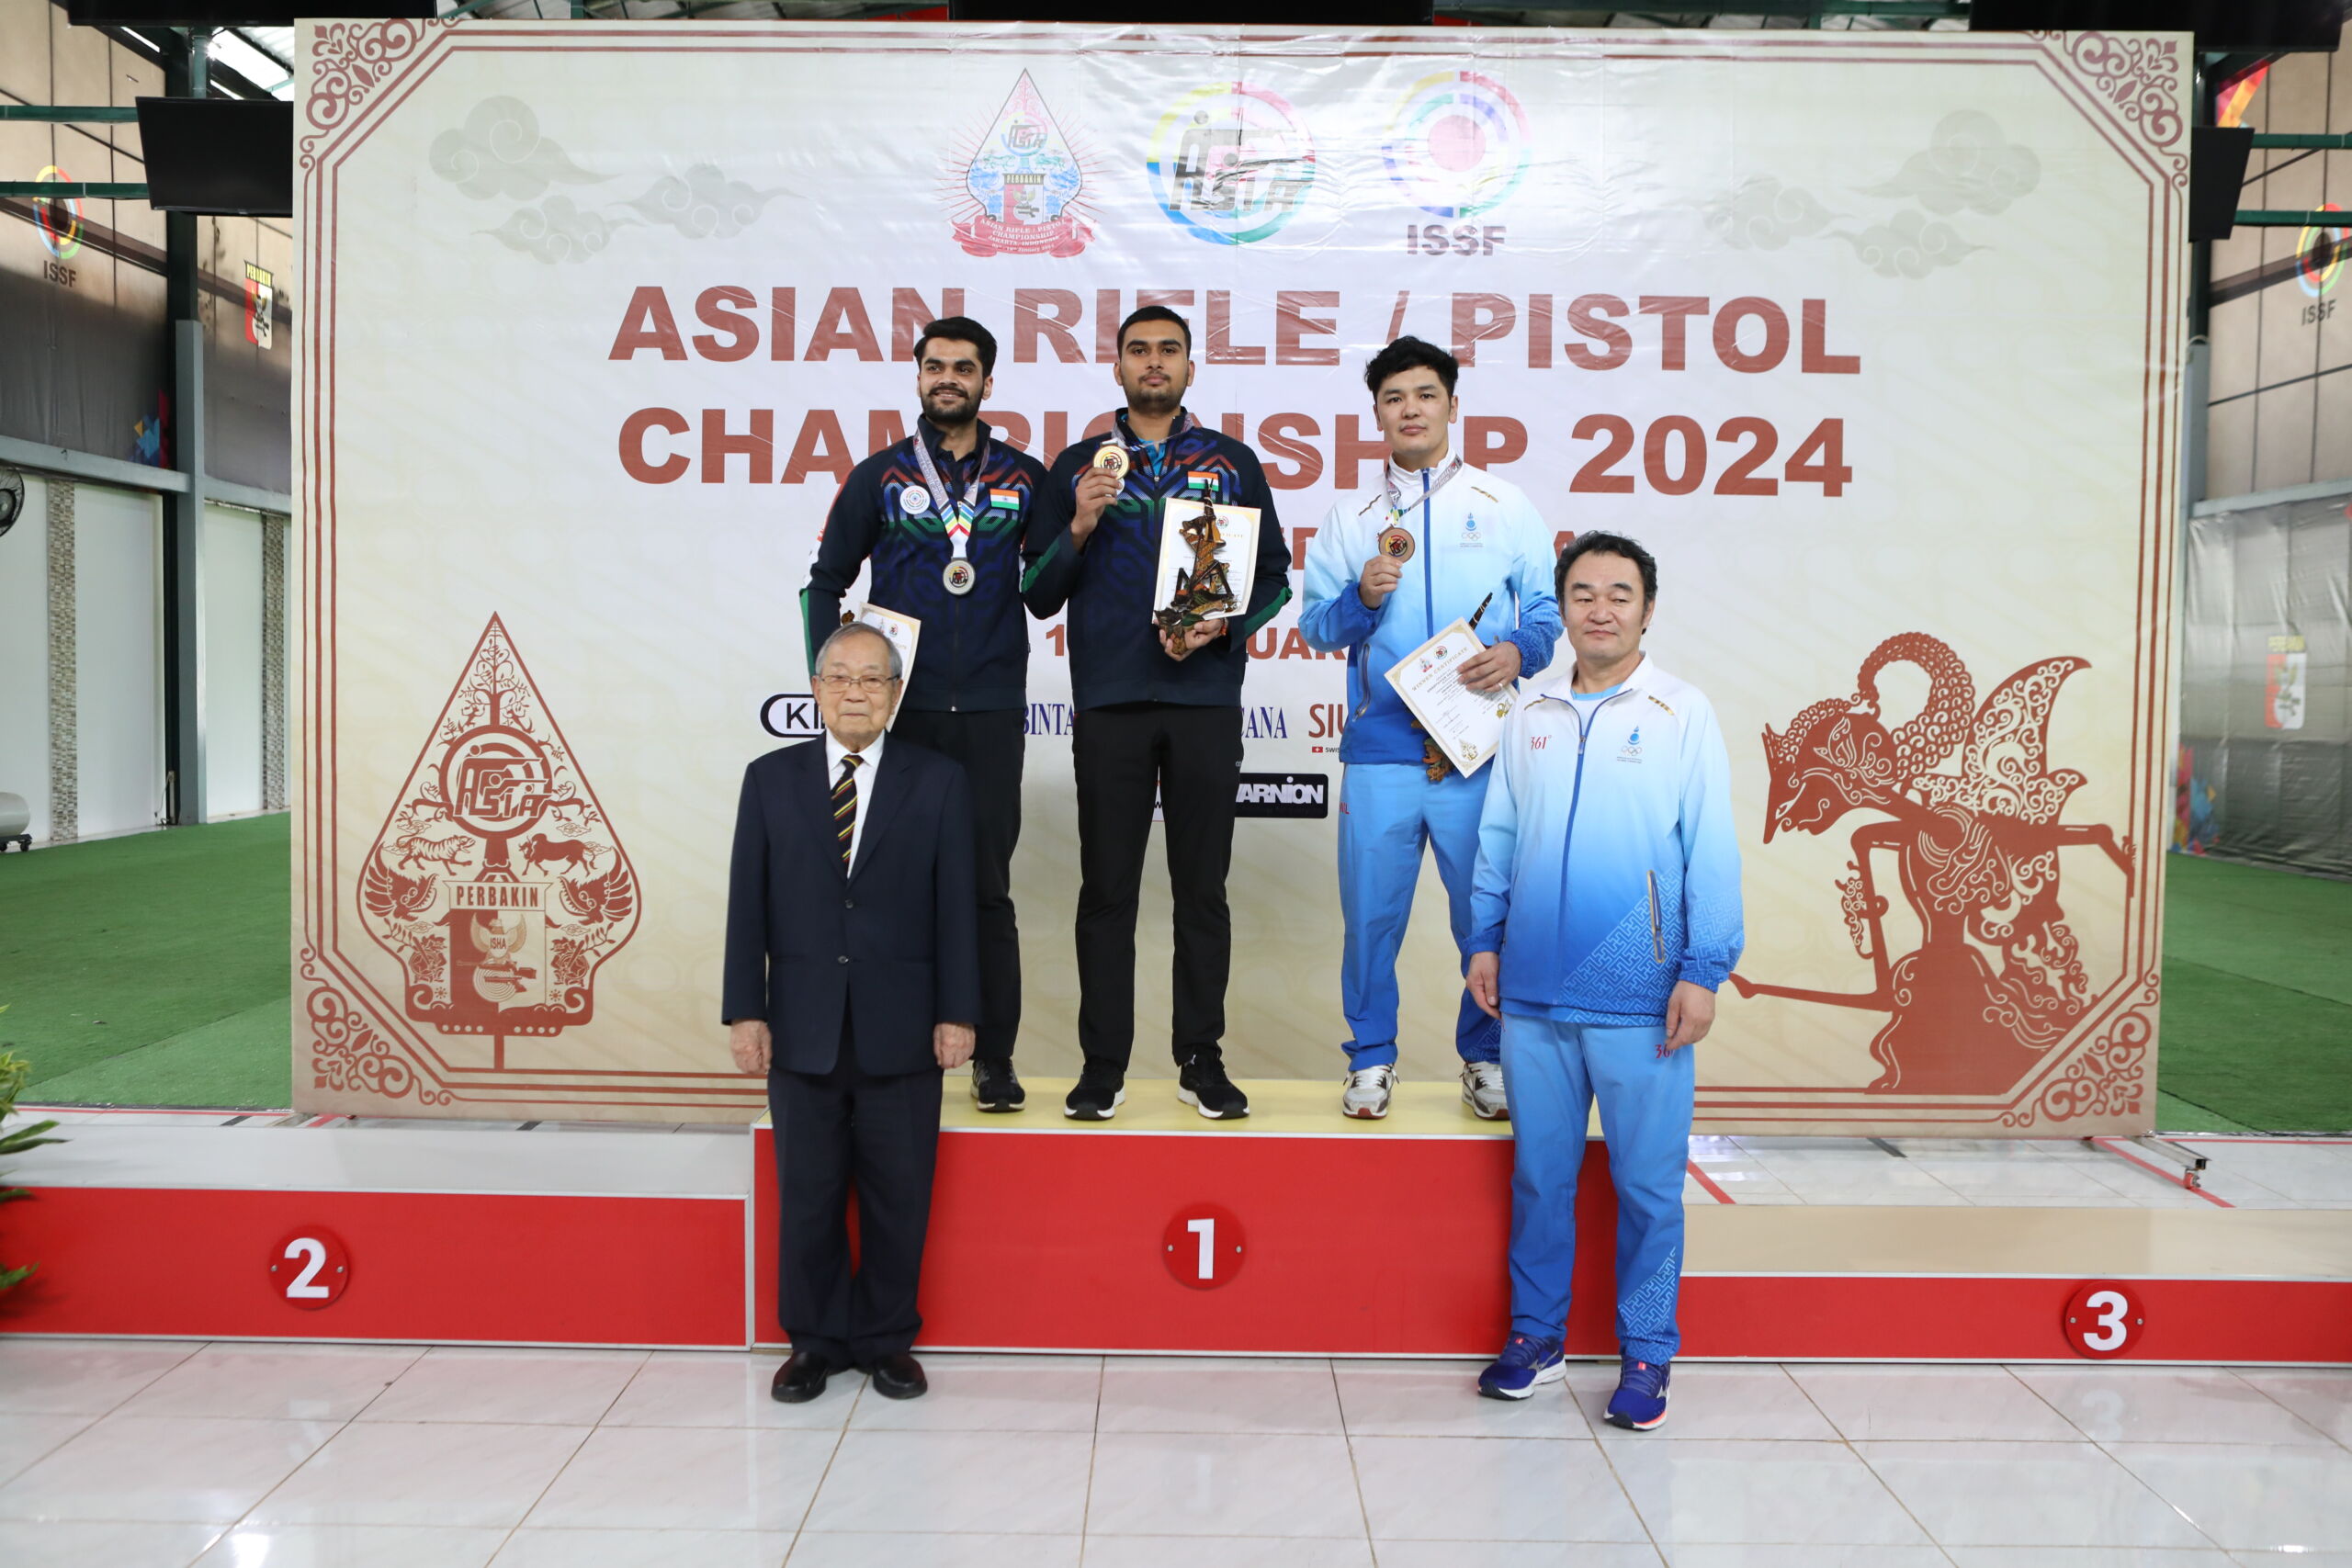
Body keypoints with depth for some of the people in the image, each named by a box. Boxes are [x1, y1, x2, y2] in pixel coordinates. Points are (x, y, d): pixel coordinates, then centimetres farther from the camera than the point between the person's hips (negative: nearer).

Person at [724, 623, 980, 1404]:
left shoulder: (939, 782, 2)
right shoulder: (770, 778, 6)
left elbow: (955, 907, 0)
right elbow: (748, 904, 4)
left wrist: (957, 1013, -5)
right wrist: (745, 1010, -2)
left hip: (901, 1034, -1)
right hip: (803, 1032, 1)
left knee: (898, 1198, 8)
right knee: (807, 1198, 9)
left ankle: (886, 1340, 24)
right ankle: (815, 1341, 25)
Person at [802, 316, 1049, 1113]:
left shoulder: (1025, 478, 9)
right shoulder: (880, 476, 8)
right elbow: (826, 581, 11)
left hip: (990, 710, 0)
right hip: (898, 708, 0)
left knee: (987, 885, 2)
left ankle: (994, 1056, 10)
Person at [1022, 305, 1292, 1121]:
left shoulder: (1233, 463, 11)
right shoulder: (1078, 466, 10)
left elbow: (1274, 576, 10)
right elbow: (1039, 596, 7)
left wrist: (1223, 625, -8)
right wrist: (1079, 527, -9)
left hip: (1205, 701, 0)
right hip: (1108, 703, 0)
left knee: (1202, 888, 5)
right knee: (1107, 890, 3)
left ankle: (1201, 1058, 15)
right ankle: (1103, 1062, 11)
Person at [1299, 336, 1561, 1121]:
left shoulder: (1505, 505, 11)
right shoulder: (1349, 517, 13)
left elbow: (1545, 609, 7)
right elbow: (1315, 624, 9)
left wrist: (1518, 651, -13)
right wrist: (1362, 598, -10)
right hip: (1381, 748, 1)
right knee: (1371, 911, 3)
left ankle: (1487, 1056, 21)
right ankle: (1371, 1056, 19)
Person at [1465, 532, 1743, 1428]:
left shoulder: (1682, 714, 0)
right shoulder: (1530, 716, 10)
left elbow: (1712, 852, -3)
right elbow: (1497, 838, 15)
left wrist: (1704, 971, -7)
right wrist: (1484, 941, 9)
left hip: (1639, 1001, -3)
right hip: (1533, 995, 3)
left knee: (1647, 1184, 5)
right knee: (1539, 1174, 12)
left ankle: (1646, 1354, 20)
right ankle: (1535, 1336, 26)